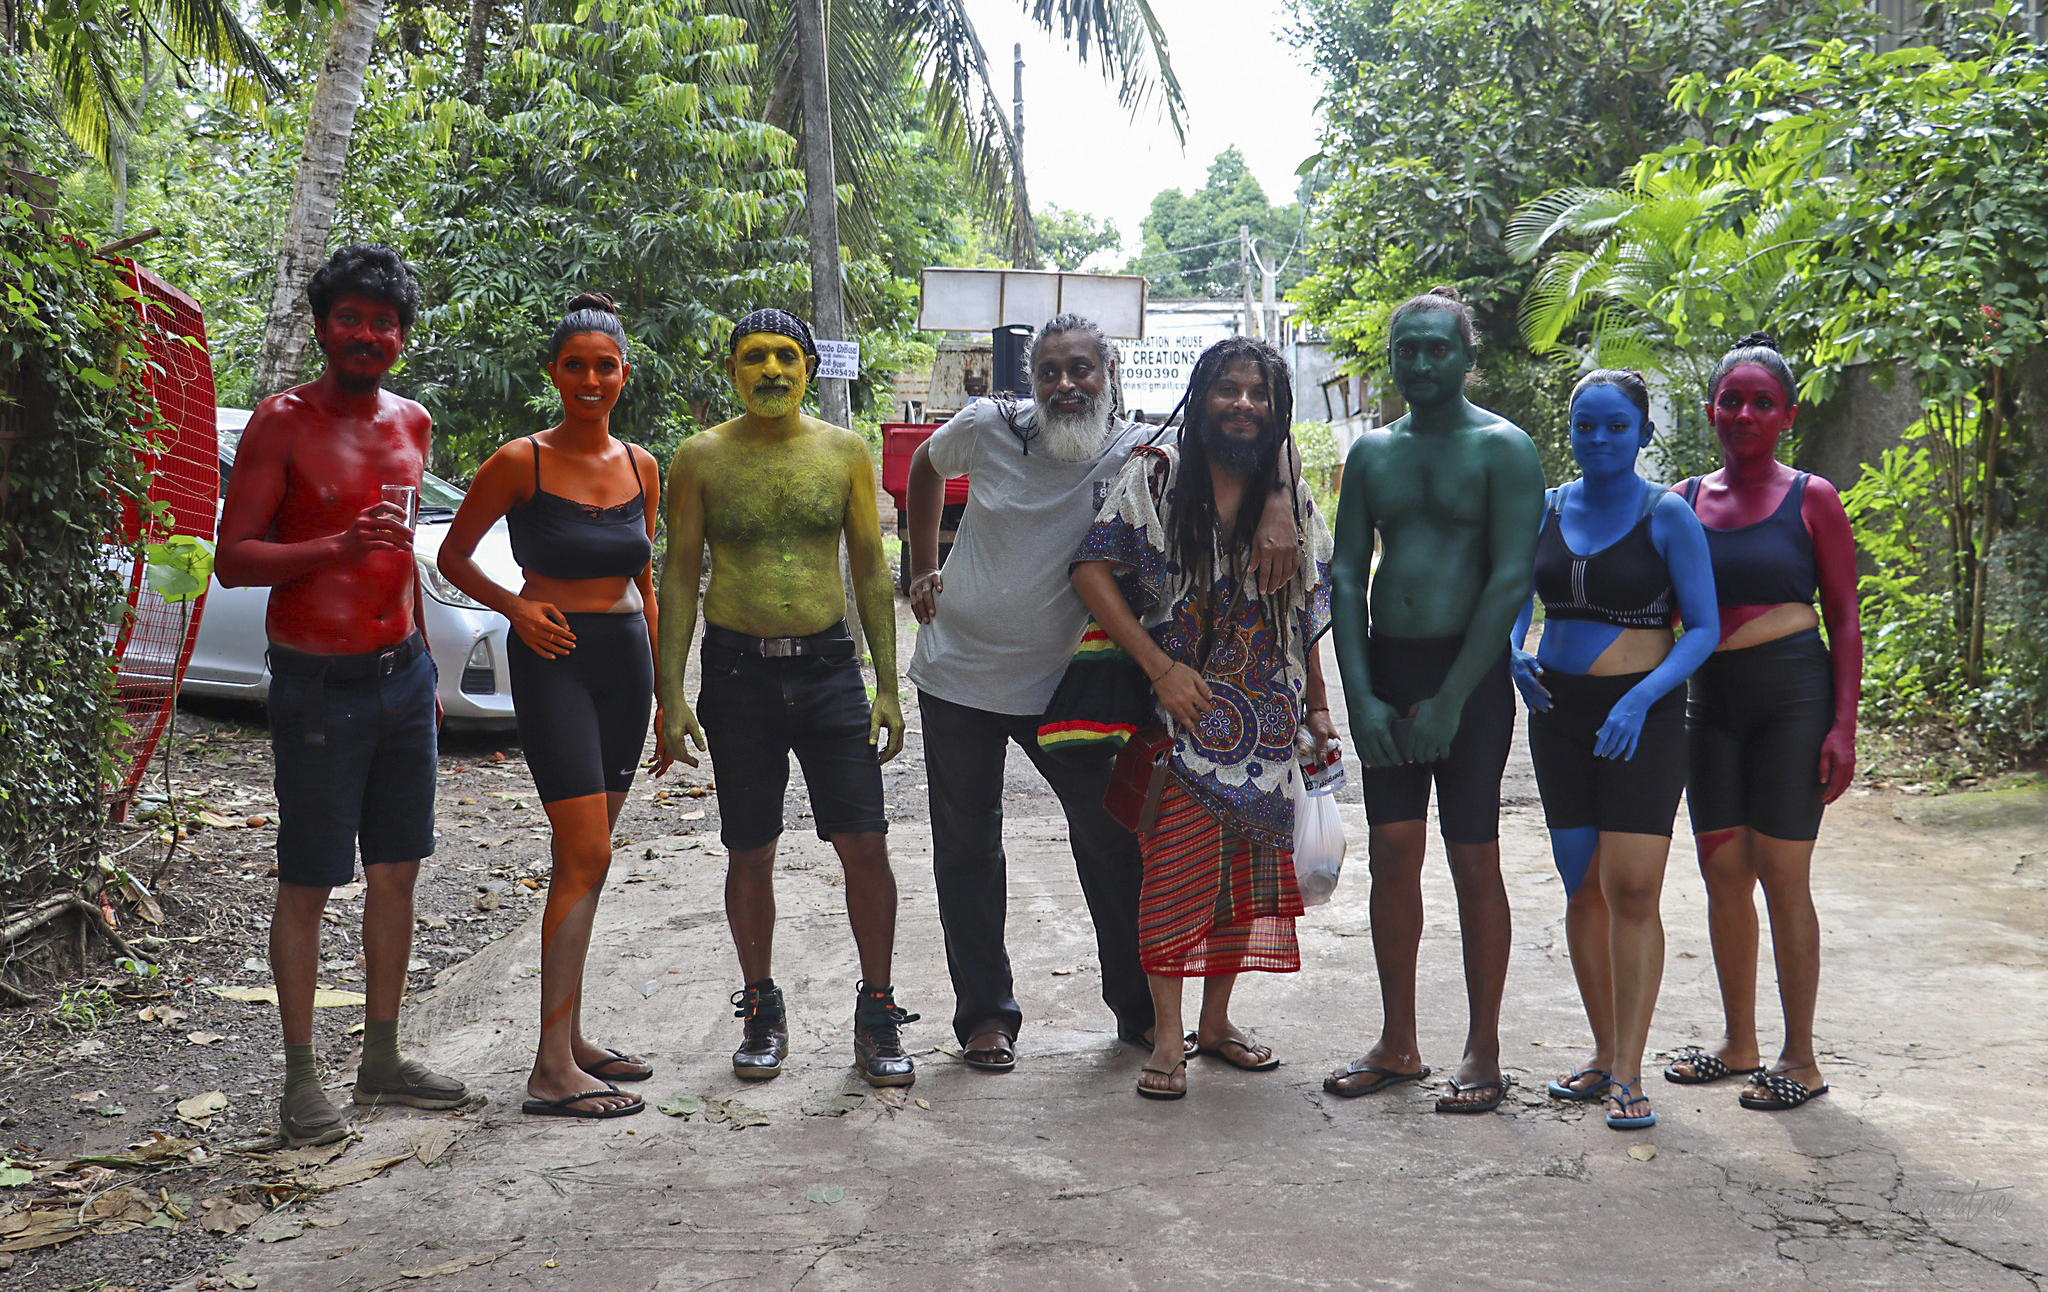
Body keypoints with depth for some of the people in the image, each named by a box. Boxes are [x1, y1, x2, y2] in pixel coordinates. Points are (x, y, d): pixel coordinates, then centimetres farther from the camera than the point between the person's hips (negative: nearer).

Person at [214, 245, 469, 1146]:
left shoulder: (411, 423, 10)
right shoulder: (283, 423, -9)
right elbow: (232, 560, -12)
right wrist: (337, 547, -27)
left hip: (400, 674, 6)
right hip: (317, 685, -6)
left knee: (396, 873, 11)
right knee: (307, 885, -1)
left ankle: (382, 1059, 23)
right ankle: (301, 1079, 10)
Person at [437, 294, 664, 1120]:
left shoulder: (640, 467, 9)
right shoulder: (520, 463, -6)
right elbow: (453, 557, 4)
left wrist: (666, 693, 14)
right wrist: (515, 608, -12)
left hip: (625, 657, 6)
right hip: (554, 658, -6)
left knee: (581, 858, 12)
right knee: (586, 857, -13)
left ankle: (571, 1037, 21)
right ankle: (552, 1069, -10)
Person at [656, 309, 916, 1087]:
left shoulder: (845, 453, 5)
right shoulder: (701, 458, 2)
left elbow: (870, 570, 7)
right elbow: (680, 576, 3)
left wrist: (887, 686, 2)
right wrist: (671, 694, -4)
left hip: (828, 665, 1)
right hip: (737, 670, 0)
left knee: (865, 843, -4)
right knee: (749, 853, 7)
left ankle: (877, 1012, 10)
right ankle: (762, 1010, 23)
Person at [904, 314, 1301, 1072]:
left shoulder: (1142, 453, -11)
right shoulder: (986, 429, -8)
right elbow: (925, 468, 14)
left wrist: (1278, 506, -30)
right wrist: (922, 569, 9)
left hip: (1062, 683, 0)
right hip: (959, 675, 1)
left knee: (1113, 841, 3)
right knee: (967, 849, 8)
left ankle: (1140, 1008, 19)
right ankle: (984, 1013, 22)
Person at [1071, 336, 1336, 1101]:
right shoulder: (1156, 478, -4)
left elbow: (1306, 617, 14)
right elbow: (1092, 572, -10)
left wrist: (1317, 708, 11)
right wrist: (1161, 668, -15)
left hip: (1265, 720, 4)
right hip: (1182, 714, -4)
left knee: (1248, 868, 8)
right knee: (1176, 867, -7)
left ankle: (1216, 1020, 23)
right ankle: (1167, 1037, 4)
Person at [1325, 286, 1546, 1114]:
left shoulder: (1501, 448, -4)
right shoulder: (1372, 453, 12)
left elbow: (1511, 579, -11)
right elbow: (1346, 575, 8)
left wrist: (1449, 700, -15)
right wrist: (1361, 694, -4)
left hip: (1469, 670, -5)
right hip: (1385, 666, 5)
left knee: (1473, 859, -1)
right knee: (1391, 852, 5)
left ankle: (1483, 1053, 9)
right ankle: (1397, 1045, 16)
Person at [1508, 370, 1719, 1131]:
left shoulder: (1666, 516, -4)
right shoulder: (1546, 508, 8)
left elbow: (1704, 628, -6)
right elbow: (1513, 599, 13)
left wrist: (1642, 698, -20)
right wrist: (1513, 655, -10)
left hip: (1640, 713, -4)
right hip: (1558, 712, 4)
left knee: (1631, 888, -10)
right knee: (1582, 888, 7)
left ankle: (1628, 1075, -4)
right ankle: (1604, 1054, 20)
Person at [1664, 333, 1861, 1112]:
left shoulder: (1811, 500, -1)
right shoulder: (1685, 501, 8)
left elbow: (1844, 620, -2)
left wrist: (1843, 725, -10)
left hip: (1794, 695, -4)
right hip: (1712, 700, 4)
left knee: (1782, 876, -3)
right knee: (1723, 873, 8)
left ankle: (1800, 1060, 7)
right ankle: (1738, 1043, 22)